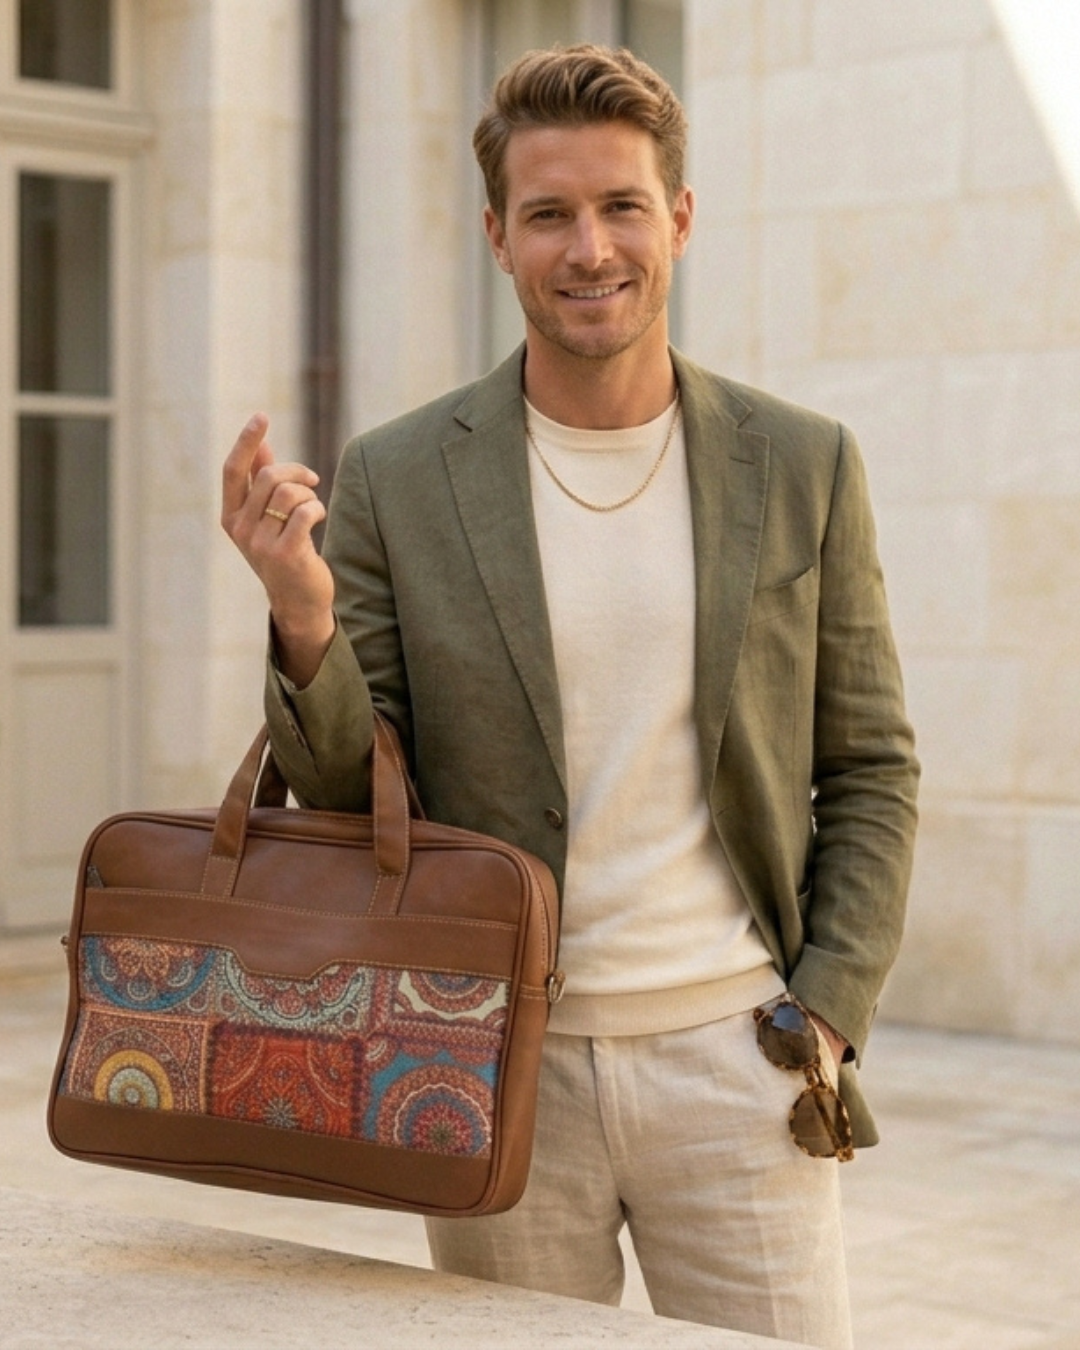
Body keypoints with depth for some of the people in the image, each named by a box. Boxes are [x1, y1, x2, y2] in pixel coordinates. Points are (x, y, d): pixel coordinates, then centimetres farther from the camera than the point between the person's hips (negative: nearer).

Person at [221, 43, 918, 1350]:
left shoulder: (803, 467, 2)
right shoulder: (395, 479, -1)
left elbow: (870, 768, 8)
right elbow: (344, 792, 1)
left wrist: (829, 1013, -3)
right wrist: (303, 619, -18)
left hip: (733, 1060, 1)